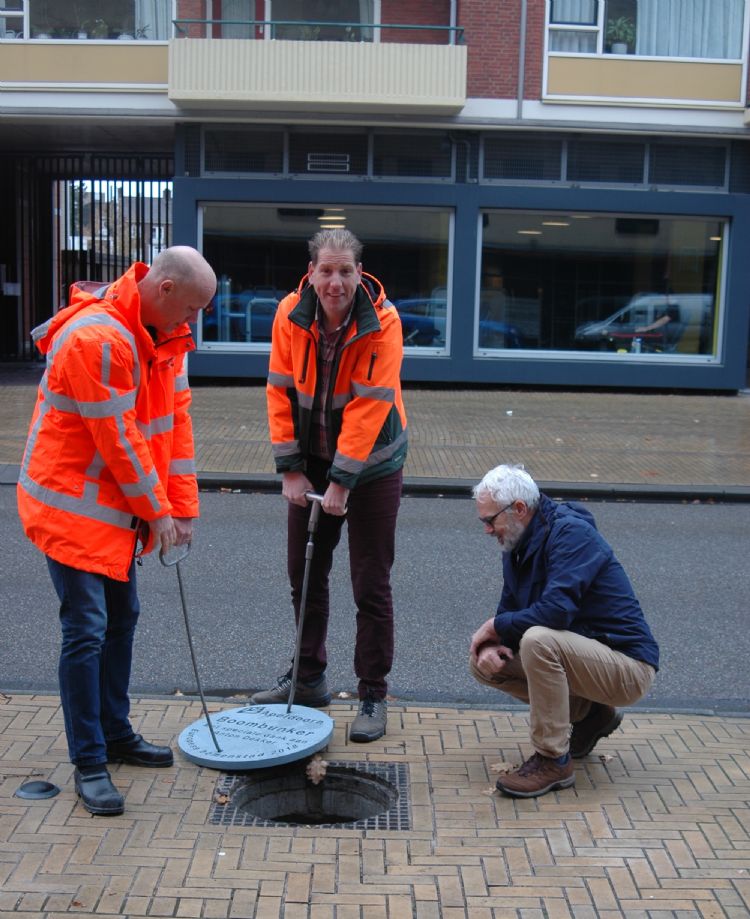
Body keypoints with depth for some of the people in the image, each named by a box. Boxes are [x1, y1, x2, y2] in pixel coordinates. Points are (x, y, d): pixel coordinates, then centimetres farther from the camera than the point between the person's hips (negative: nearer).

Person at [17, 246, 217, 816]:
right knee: (86, 631, -6)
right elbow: (118, 440, -23)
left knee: (121, 618, 16)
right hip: (72, 505, -9)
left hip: (118, 505, 9)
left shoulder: (166, 334, 2)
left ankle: (116, 734, 31)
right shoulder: (97, 339, -27)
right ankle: (89, 764, 6)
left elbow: (176, 418, 4)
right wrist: (157, 511, -12)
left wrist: (182, 507, 2)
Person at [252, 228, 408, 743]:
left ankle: (373, 696, 13)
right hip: (313, 459, 4)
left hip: (371, 462, -4)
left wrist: (341, 482, -23)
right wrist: (291, 469, -7)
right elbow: (281, 392, -5)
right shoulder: (291, 315, -9)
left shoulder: (382, 322, -20)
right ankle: (309, 679, 30)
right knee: (305, 574, 13)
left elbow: (369, 408, -22)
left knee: (371, 585, 0)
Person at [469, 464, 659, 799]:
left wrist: (496, 625, -16)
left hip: (628, 666, -9)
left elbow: (556, 610, -32)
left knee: (538, 640, -34)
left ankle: (553, 761, -18)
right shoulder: (517, 546, 6)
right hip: (583, 654, 9)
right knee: (482, 662, 1)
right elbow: (509, 610, 11)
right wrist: (491, 645, -12)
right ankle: (588, 714, 12)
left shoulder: (572, 533, -20)